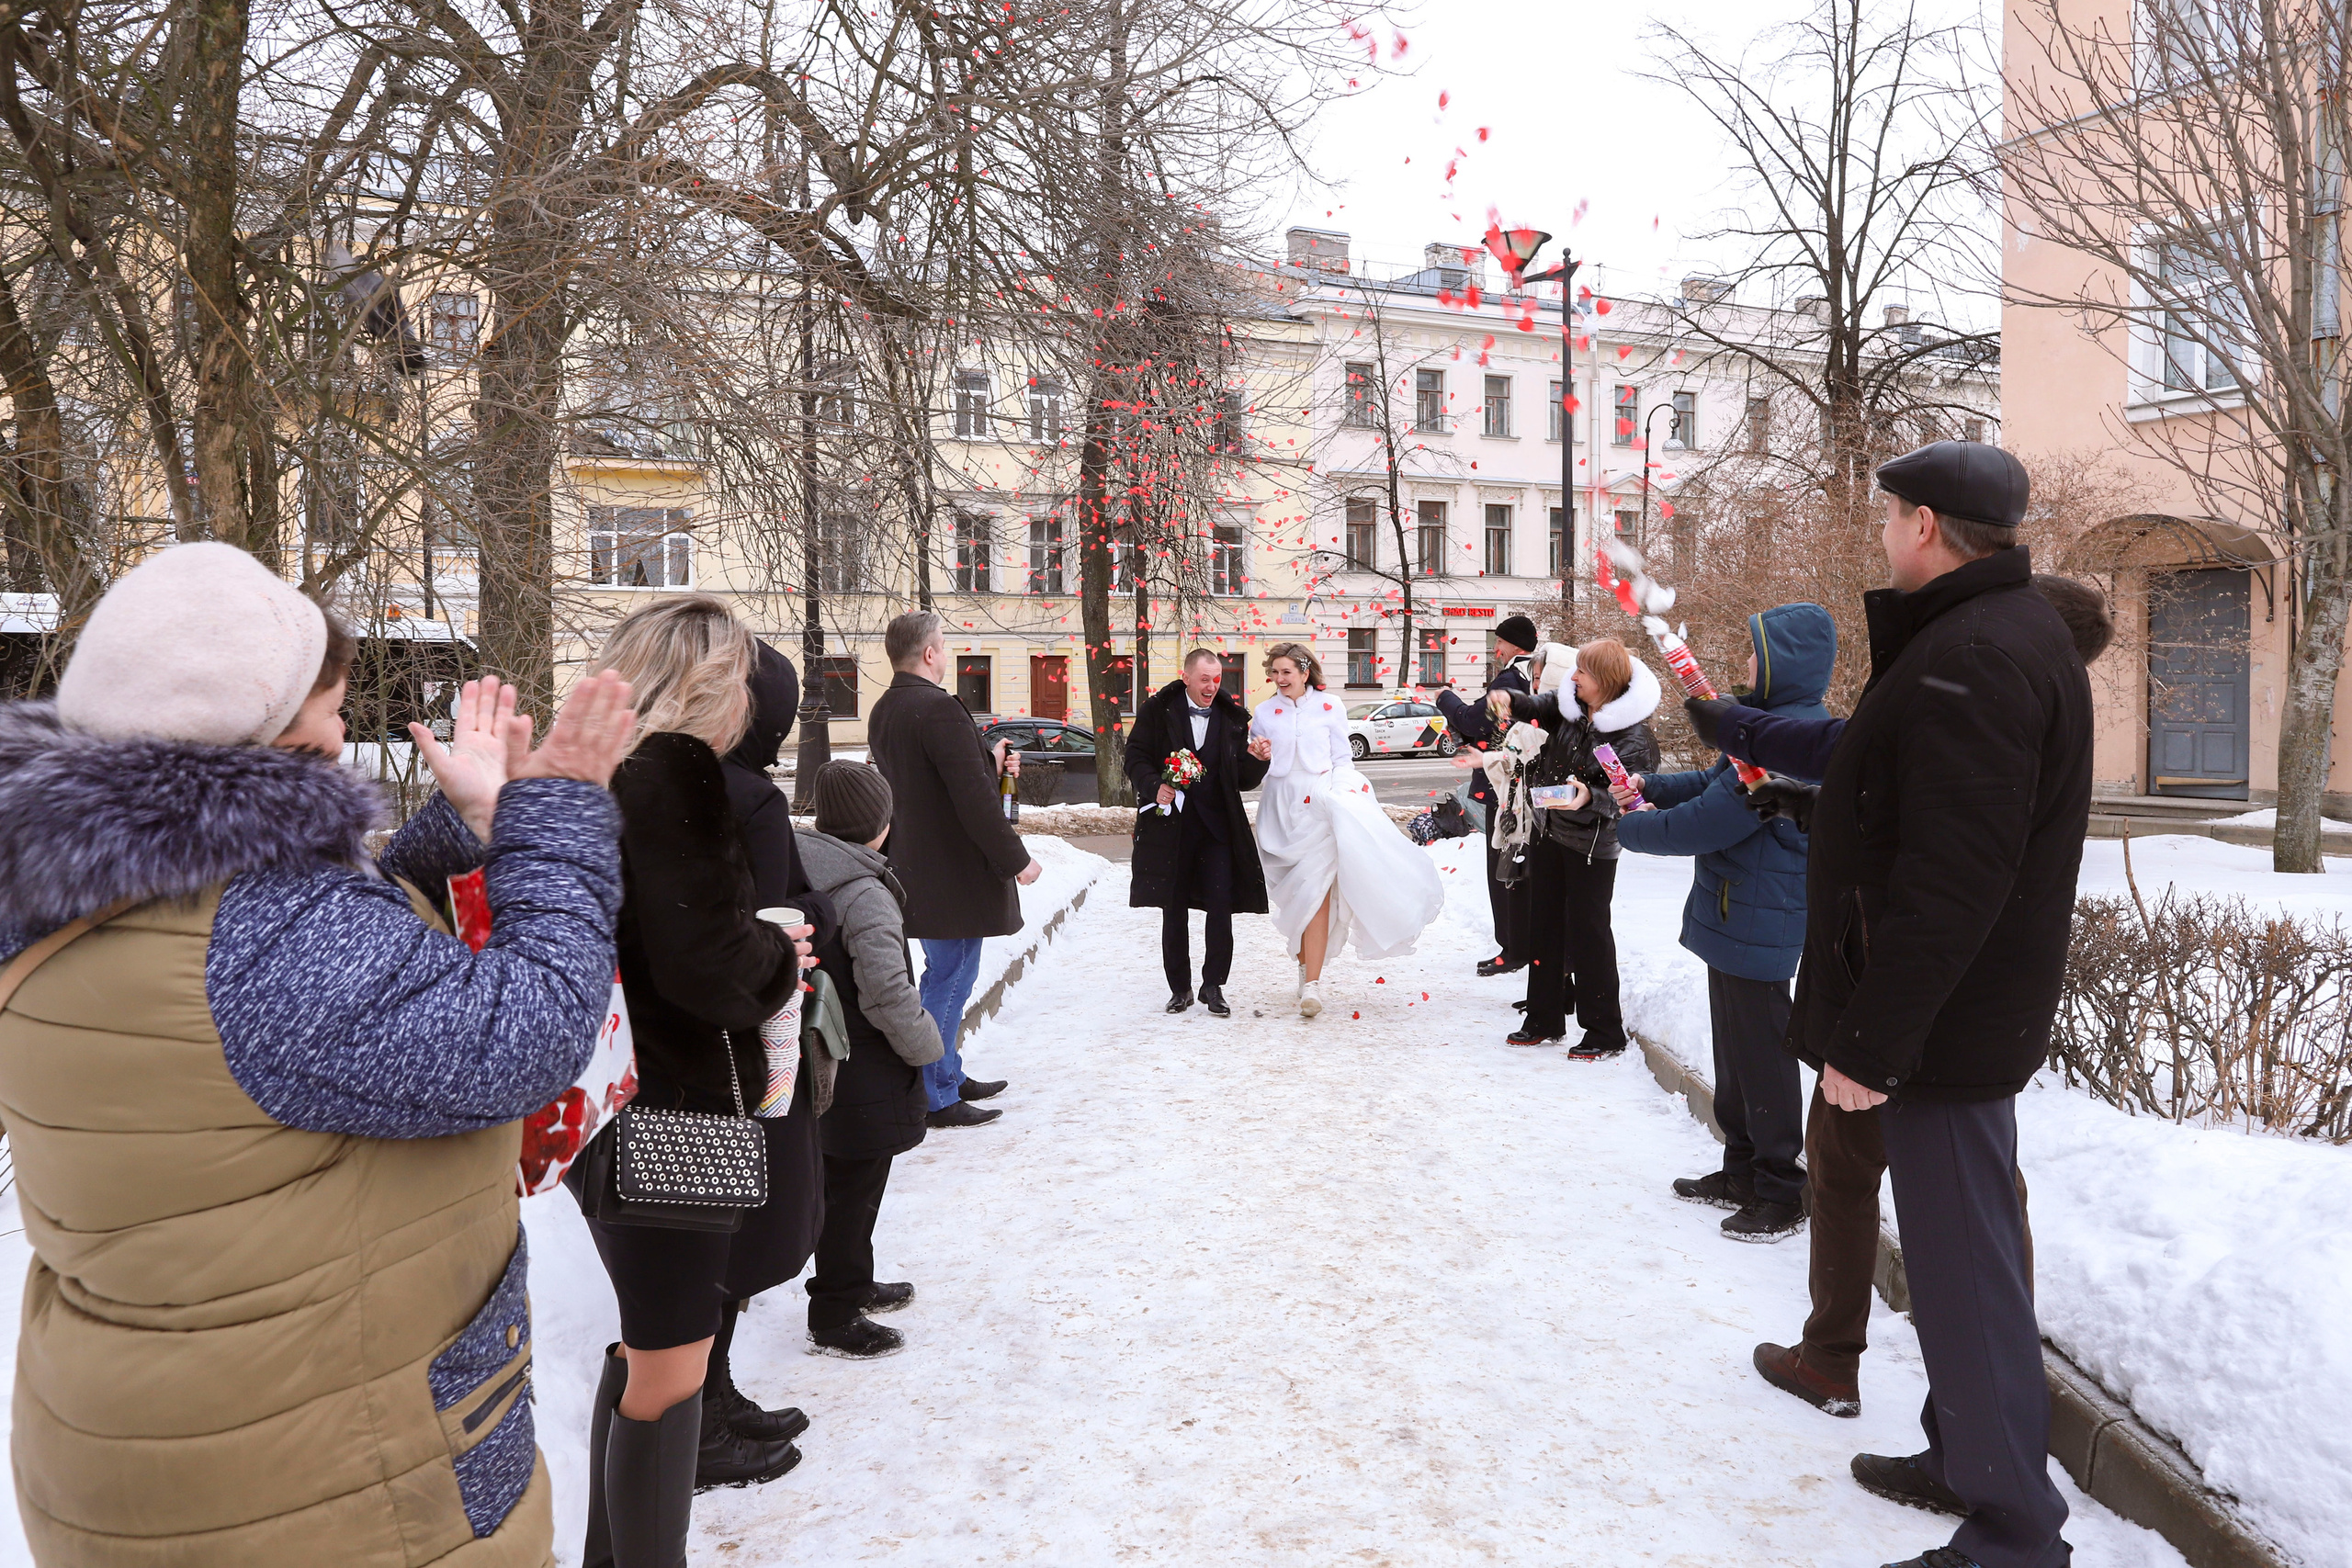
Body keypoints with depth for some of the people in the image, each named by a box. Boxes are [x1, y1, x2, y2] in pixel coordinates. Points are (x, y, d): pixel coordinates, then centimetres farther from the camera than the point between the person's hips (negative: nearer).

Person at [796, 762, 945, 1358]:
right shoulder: (867, 894, -23)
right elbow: (888, 994, -26)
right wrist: (925, 1044, -10)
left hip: (820, 1058, 9)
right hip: (864, 1076, -9)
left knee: (842, 1181, 23)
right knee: (854, 1190, 4)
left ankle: (851, 1284, 39)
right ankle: (834, 1319, 15)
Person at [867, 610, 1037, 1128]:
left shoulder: (883, 711, 10)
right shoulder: (939, 709, -21)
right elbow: (973, 798, -25)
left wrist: (989, 764, 10)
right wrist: (1017, 860, -16)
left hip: (916, 866, 10)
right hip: (954, 873, -10)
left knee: (947, 975, 21)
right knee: (948, 979, 0)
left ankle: (950, 1076, 34)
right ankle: (937, 1098, 9)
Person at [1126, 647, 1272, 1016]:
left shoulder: (1233, 719, 6)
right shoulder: (1157, 711, 1)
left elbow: (1244, 780, 8)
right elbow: (1136, 757, 2)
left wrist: (1256, 760, -13)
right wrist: (1154, 786, -16)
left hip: (1218, 827, 1)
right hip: (1170, 824, 0)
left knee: (1221, 906, -5)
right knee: (1173, 910, 9)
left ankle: (1213, 986, 10)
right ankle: (1180, 989, 23)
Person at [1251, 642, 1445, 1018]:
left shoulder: (1329, 707, 3)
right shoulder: (1265, 712, 9)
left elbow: (1342, 760, 4)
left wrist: (1337, 794, -11)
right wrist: (1260, 756, -7)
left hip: (1323, 803, -3)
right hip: (1283, 808, 3)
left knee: (1316, 889, -13)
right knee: (1297, 891, 6)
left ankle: (1311, 982, -15)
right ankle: (1308, 967, 25)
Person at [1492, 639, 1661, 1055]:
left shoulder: (1633, 736, -19)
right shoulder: (1571, 706, -2)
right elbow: (1538, 708, 12)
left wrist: (1589, 797, -36)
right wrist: (1508, 699, -9)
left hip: (1592, 845, -7)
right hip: (1549, 832, 7)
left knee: (1587, 931, -1)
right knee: (1544, 924, 15)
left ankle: (1605, 1032, 14)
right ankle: (1544, 1021, 29)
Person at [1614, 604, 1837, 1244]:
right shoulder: (1772, 723, 10)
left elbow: (1709, 820, -24)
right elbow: (1710, 782, 17)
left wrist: (1634, 828, -9)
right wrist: (1648, 786, 1)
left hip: (1759, 922, -10)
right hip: (1735, 918, 10)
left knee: (1761, 1058, 2)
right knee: (1735, 1051, 19)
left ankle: (1781, 1194, 15)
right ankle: (1742, 1172, 33)